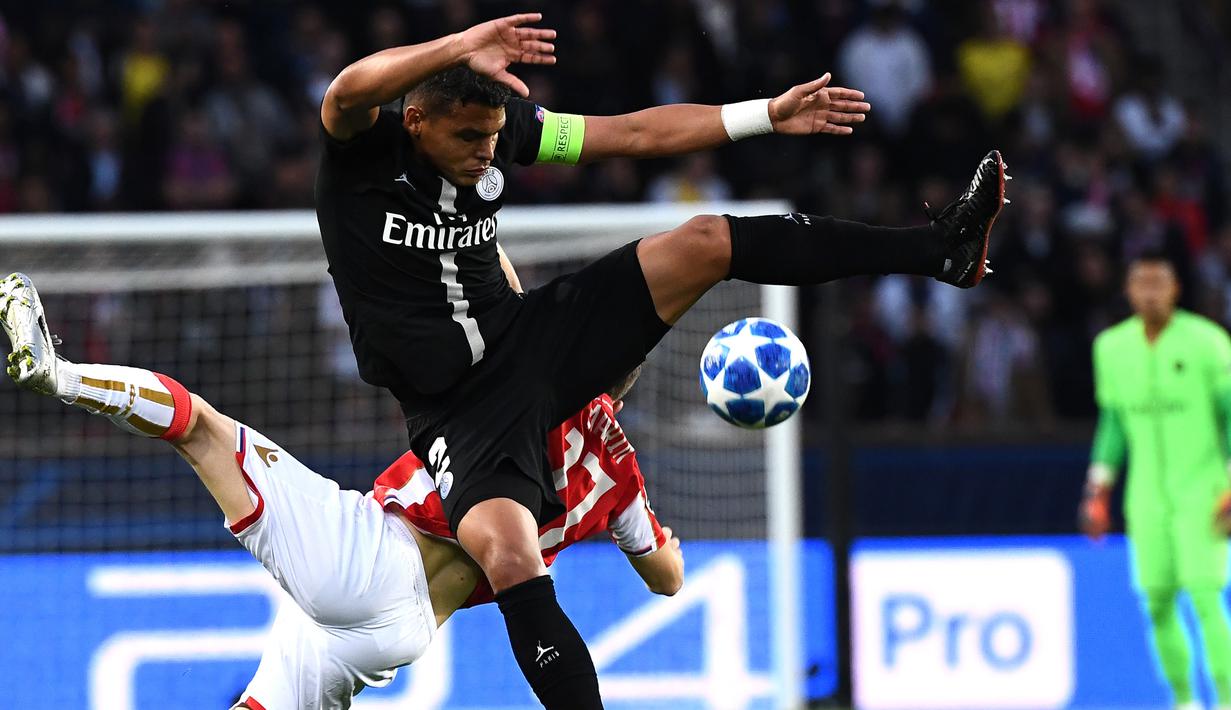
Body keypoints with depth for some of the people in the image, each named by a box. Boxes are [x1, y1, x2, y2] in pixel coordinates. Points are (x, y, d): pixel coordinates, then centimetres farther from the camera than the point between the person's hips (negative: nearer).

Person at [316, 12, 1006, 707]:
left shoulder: (500, 125, -3)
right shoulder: (367, 147, -17)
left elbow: (635, 133, 5)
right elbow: (346, 93, -41)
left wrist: (768, 115, 4)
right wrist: (458, 48, -56)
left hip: (528, 334, 5)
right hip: (460, 406, -5)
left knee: (704, 243, -5)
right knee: (509, 559, -33)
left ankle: (940, 247, 1)